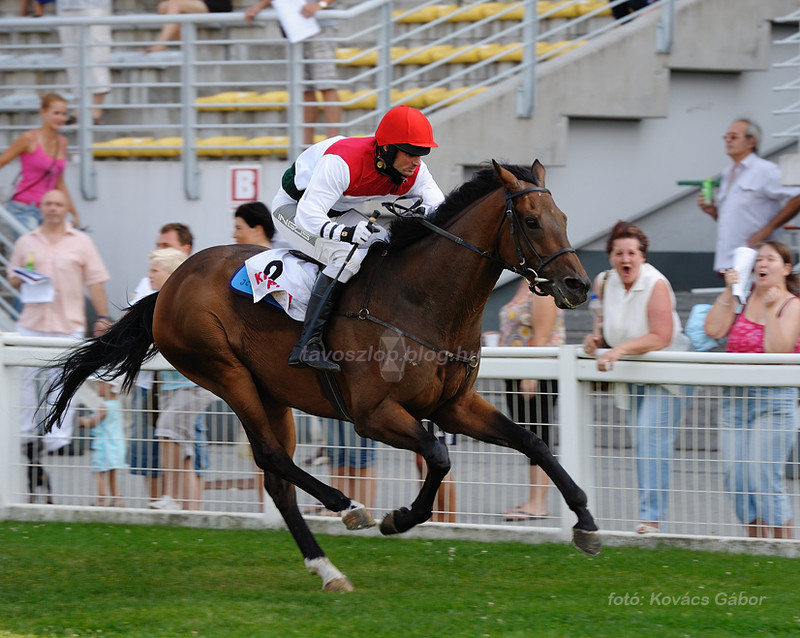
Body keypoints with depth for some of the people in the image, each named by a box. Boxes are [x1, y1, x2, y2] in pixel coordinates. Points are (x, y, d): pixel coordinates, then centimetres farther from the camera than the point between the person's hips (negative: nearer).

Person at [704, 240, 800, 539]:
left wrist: (770, 310, -18)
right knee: (734, 476, 2)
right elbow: (714, 330, 0)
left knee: (762, 479, -12)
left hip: (773, 401, -5)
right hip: (735, 398, 5)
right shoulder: (745, 295, 10)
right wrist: (728, 292, -4)